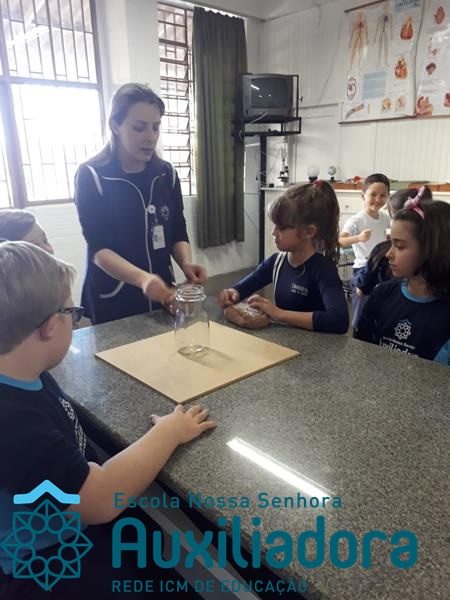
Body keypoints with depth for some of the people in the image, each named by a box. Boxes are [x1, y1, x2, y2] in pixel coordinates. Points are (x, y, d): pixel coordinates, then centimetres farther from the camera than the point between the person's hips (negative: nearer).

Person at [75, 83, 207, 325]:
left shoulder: (166, 174, 2)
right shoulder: (91, 176, -11)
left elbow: (178, 233, 4)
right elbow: (99, 248, -17)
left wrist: (186, 263, -18)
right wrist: (141, 278, -34)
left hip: (161, 294, 4)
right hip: (112, 301, -4)